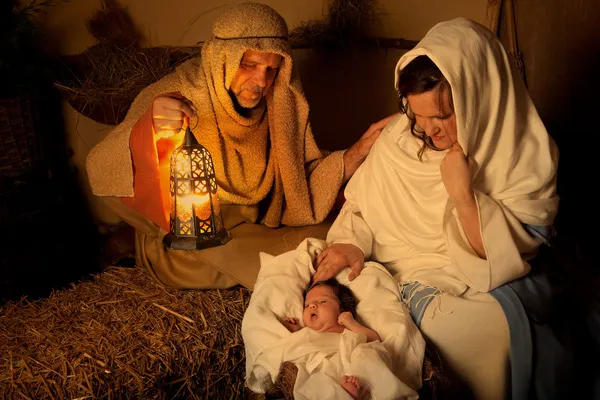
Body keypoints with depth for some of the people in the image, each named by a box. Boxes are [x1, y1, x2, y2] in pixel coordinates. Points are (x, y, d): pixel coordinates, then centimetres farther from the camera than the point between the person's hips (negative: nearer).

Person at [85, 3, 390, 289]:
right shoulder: (170, 96, -21)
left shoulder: (282, 103, -10)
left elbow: (302, 180, -6)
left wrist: (355, 154, -22)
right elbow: (99, 171, -27)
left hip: (257, 232, 5)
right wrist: (146, 130, -48)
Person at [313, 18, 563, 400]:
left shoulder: (531, 156, -11)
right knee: (452, 322, -27)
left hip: (487, 283, -1)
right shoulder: (400, 139, -4)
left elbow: (510, 254, -12)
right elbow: (362, 203, 9)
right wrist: (351, 241, -12)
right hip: (414, 274, 2)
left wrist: (462, 192, -24)